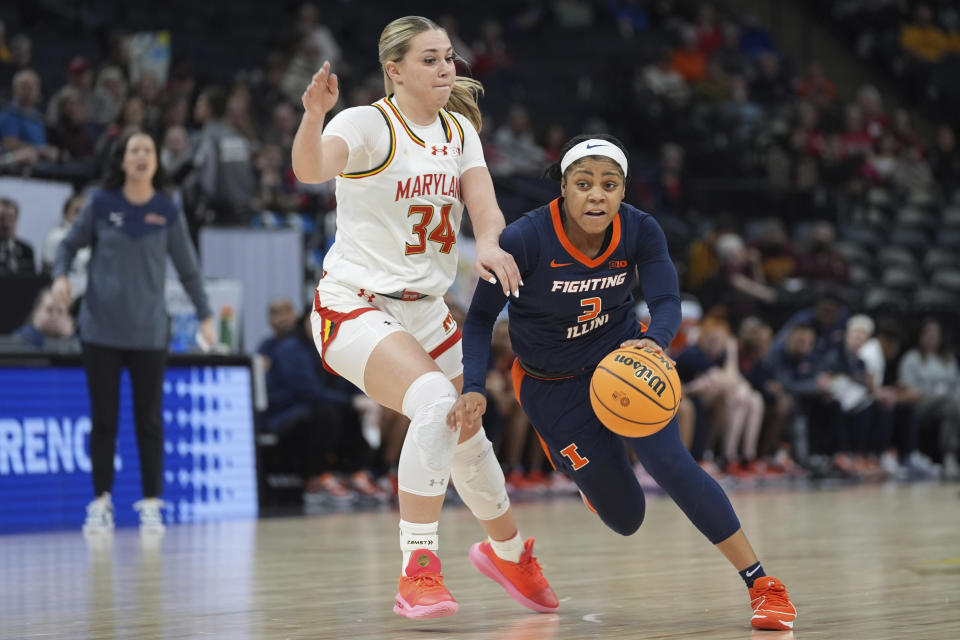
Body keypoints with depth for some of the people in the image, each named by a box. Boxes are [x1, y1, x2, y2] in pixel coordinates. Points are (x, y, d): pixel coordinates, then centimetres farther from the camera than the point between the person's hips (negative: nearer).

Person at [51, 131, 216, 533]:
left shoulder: (167, 213, 0)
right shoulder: (101, 204, -1)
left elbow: (188, 270, 6)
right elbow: (70, 244, 9)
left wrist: (205, 315, 0)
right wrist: (61, 275, -10)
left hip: (149, 332, 0)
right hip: (101, 329, 0)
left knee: (150, 421, 3)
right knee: (103, 420, 4)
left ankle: (151, 505, 11)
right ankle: (101, 503, 12)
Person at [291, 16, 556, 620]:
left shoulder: (458, 130, 6)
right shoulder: (369, 124, -15)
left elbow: (485, 207, -5)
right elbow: (311, 169, -35)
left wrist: (490, 245, -28)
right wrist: (314, 114, -56)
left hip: (425, 312, 7)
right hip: (355, 307, -7)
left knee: (469, 437, 17)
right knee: (436, 402, -31)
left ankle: (509, 552, 45)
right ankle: (417, 573, -28)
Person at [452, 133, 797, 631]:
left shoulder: (640, 231, -17)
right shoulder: (524, 240, -25)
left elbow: (667, 302, -26)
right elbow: (481, 317, -16)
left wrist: (652, 342, -49)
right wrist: (473, 389, -29)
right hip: (553, 385, -1)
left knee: (669, 461, -23)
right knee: (626, 517, 2)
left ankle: (762, 585, -14)